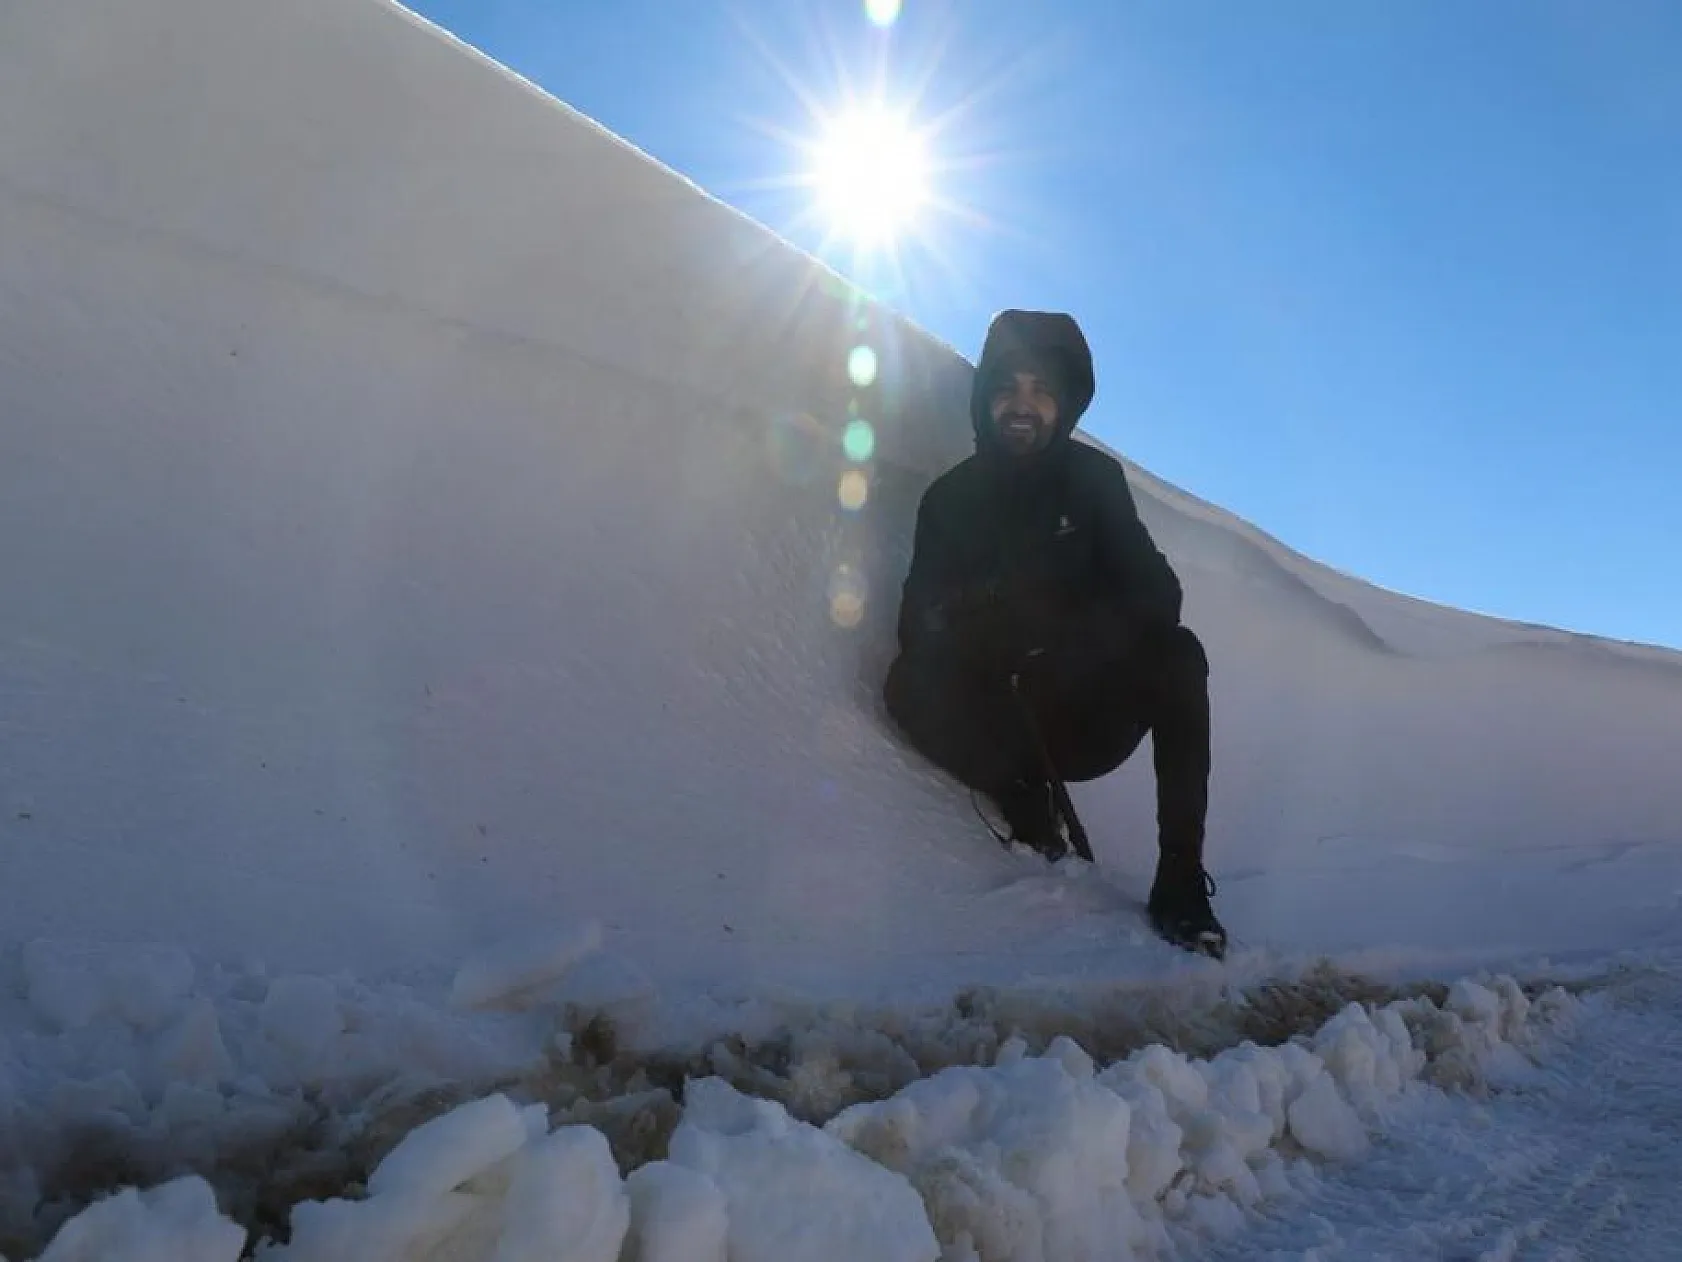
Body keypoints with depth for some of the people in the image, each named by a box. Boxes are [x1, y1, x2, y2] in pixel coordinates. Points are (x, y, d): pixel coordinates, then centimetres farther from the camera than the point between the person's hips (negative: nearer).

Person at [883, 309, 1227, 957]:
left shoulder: (1094, 478, 0)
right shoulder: (951, 497, 1)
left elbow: (1157, 594, -10)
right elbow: (917, 627, -6)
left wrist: (1064, 636, -30)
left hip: (1087, 721, 0)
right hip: (1001, 723, 0)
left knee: (1179, 655, -28)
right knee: (908, 686, -28)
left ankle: (1181, 885, -25)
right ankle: (1026, 805, -10)